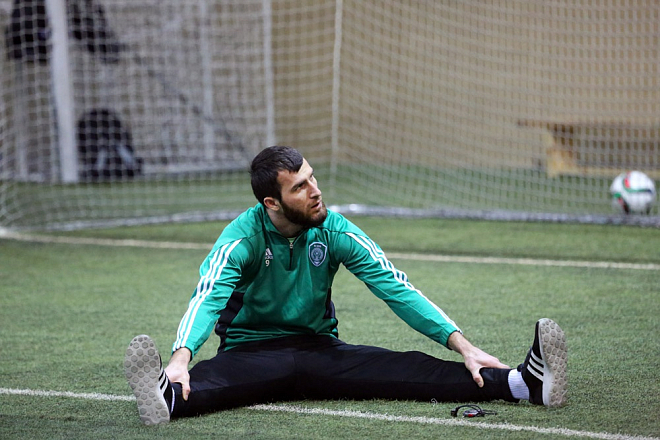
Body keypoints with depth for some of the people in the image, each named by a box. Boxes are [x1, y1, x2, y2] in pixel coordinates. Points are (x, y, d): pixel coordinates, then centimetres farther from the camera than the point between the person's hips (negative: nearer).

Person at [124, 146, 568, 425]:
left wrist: (461, 344, -15)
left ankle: (525, 383, -42)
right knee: (221, 374, -41)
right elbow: (209, 296, -31)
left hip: (319, 349, 3)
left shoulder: (335, 230, -4)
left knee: (403, 368, -23)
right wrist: (182, 357, -53)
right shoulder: (243, 236, -15)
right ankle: (168, 398, -75)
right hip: (252, 350, -3)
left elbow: (396, 288, -5)